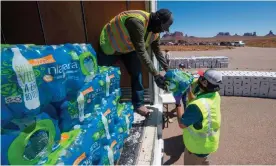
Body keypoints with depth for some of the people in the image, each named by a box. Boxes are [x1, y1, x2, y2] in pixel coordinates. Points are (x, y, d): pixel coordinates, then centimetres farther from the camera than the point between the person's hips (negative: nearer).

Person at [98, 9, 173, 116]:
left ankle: (138, 104, 12)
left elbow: (157, 51, -1)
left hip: (129, 48, 6)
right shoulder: (137, 22, -40)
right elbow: (141, 52, -41)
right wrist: (156, 75, -39)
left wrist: (168, 70, -3)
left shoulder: (156, 31, -13)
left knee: (137, 74, -1)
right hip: (110, 45, -6)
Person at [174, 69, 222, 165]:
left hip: (198, 146, -7)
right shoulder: (215, 95, -13)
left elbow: (182, 124, -25)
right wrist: (189, 92, -1)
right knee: (203, 162, 33)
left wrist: (178, 103, -22)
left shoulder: (198, 105, -39)